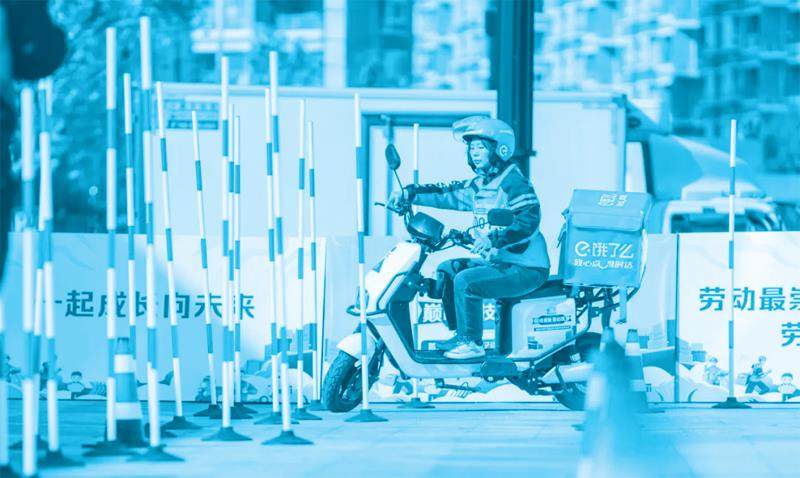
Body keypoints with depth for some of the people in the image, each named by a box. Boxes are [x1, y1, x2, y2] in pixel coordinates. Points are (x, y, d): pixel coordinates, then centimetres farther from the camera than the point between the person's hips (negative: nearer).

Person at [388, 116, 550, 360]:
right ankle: (460, 334, 13)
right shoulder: (479, 185, 14)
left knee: (466, 280, -25)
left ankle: (472, 343, -16)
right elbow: (445, 194, 17)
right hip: (496, 261, 10)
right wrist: (408, 193, 4)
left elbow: (529, 219, -27)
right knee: (446, 270, 13)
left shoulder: (512, 181, -15)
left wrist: (493, 239, -39)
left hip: (526, 267, -10)